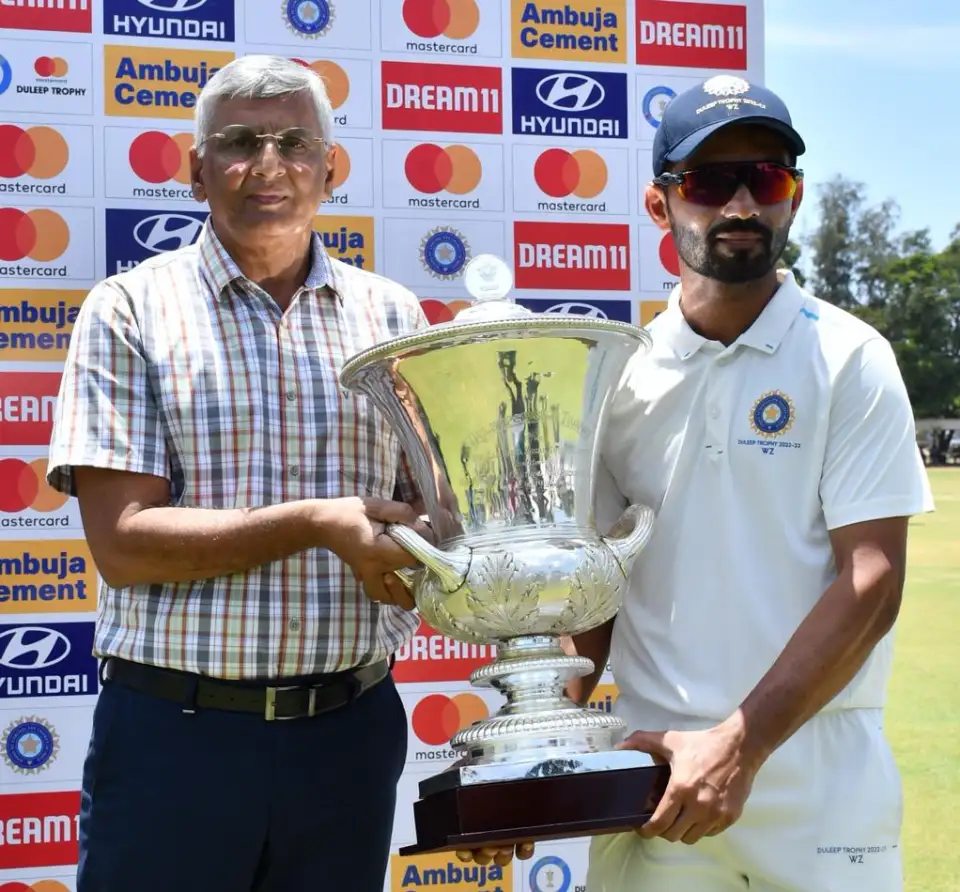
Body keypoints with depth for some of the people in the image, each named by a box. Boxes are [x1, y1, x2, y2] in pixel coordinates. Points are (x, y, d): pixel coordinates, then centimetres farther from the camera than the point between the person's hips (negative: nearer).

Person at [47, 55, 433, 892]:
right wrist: (319, 523, -19)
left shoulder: (391, 315, 8)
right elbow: (122, 543, -10)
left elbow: (431, 507, 7)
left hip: (350, 729, 3)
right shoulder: (132, 311, -1)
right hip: (176, 730, -3)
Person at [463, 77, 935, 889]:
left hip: (820, 782, -2)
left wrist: (739, 744, -19)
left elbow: (871, 583, -11)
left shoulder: (849, 360, -4)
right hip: (656, 770, 3)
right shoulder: (621, 375, 5)